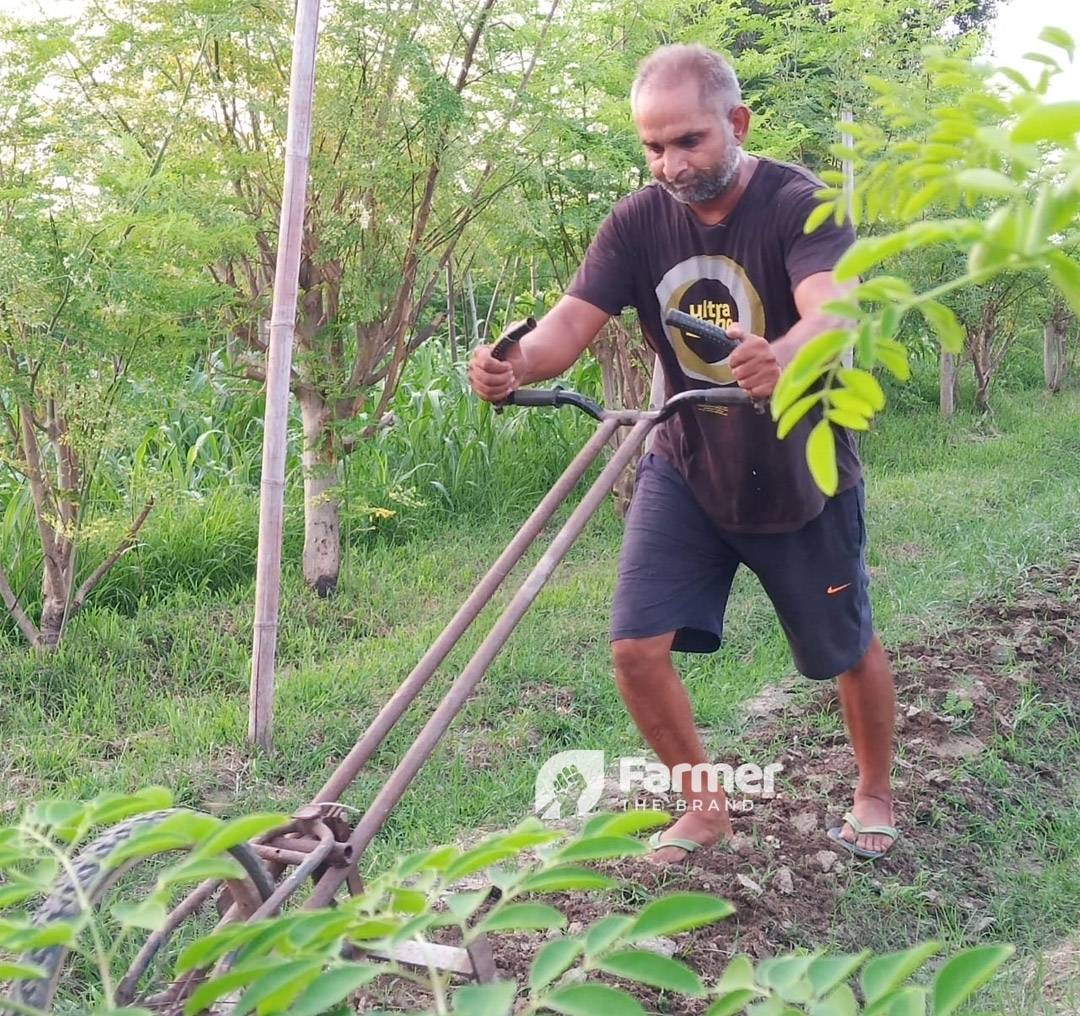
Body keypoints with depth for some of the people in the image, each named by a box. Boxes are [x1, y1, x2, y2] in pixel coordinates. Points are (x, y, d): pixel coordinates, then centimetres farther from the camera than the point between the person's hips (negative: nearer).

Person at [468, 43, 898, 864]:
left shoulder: (799, 205, -19)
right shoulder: (639, 223, -9)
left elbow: (831, 313, -38)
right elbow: (573, 320, -21)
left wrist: (781, 357, -62)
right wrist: (517, 364, -44)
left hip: (801, 475, -2)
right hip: (684, 468, 3)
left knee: (848, 652, 12)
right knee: (637, 649, -8)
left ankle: (875, 794, 41)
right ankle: (705, 807, 17)